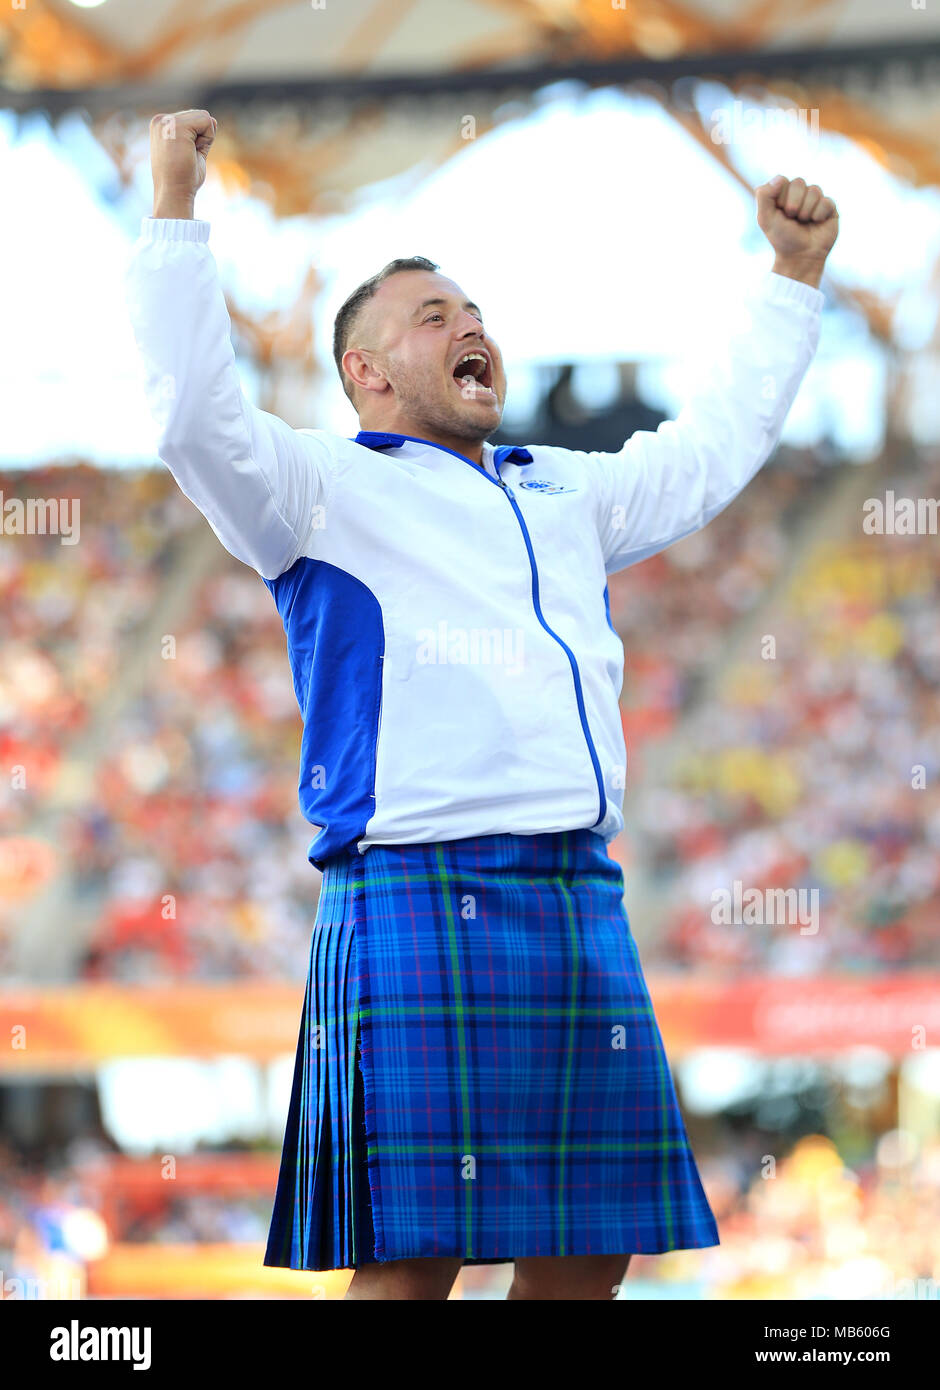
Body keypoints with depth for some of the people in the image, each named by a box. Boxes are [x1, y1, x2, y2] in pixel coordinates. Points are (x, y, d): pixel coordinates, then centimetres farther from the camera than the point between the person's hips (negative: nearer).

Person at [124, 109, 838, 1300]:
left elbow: (713, 443, 40)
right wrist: (175, 214, -9)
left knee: (585, 1253, 5)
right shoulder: (328, 487, 9)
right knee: (409, 1258, -10)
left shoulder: (563, 495, 27)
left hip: (583, 908, 7)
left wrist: (794, 277, 43)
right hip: (418, 898, -6)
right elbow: (195, 416, -7)